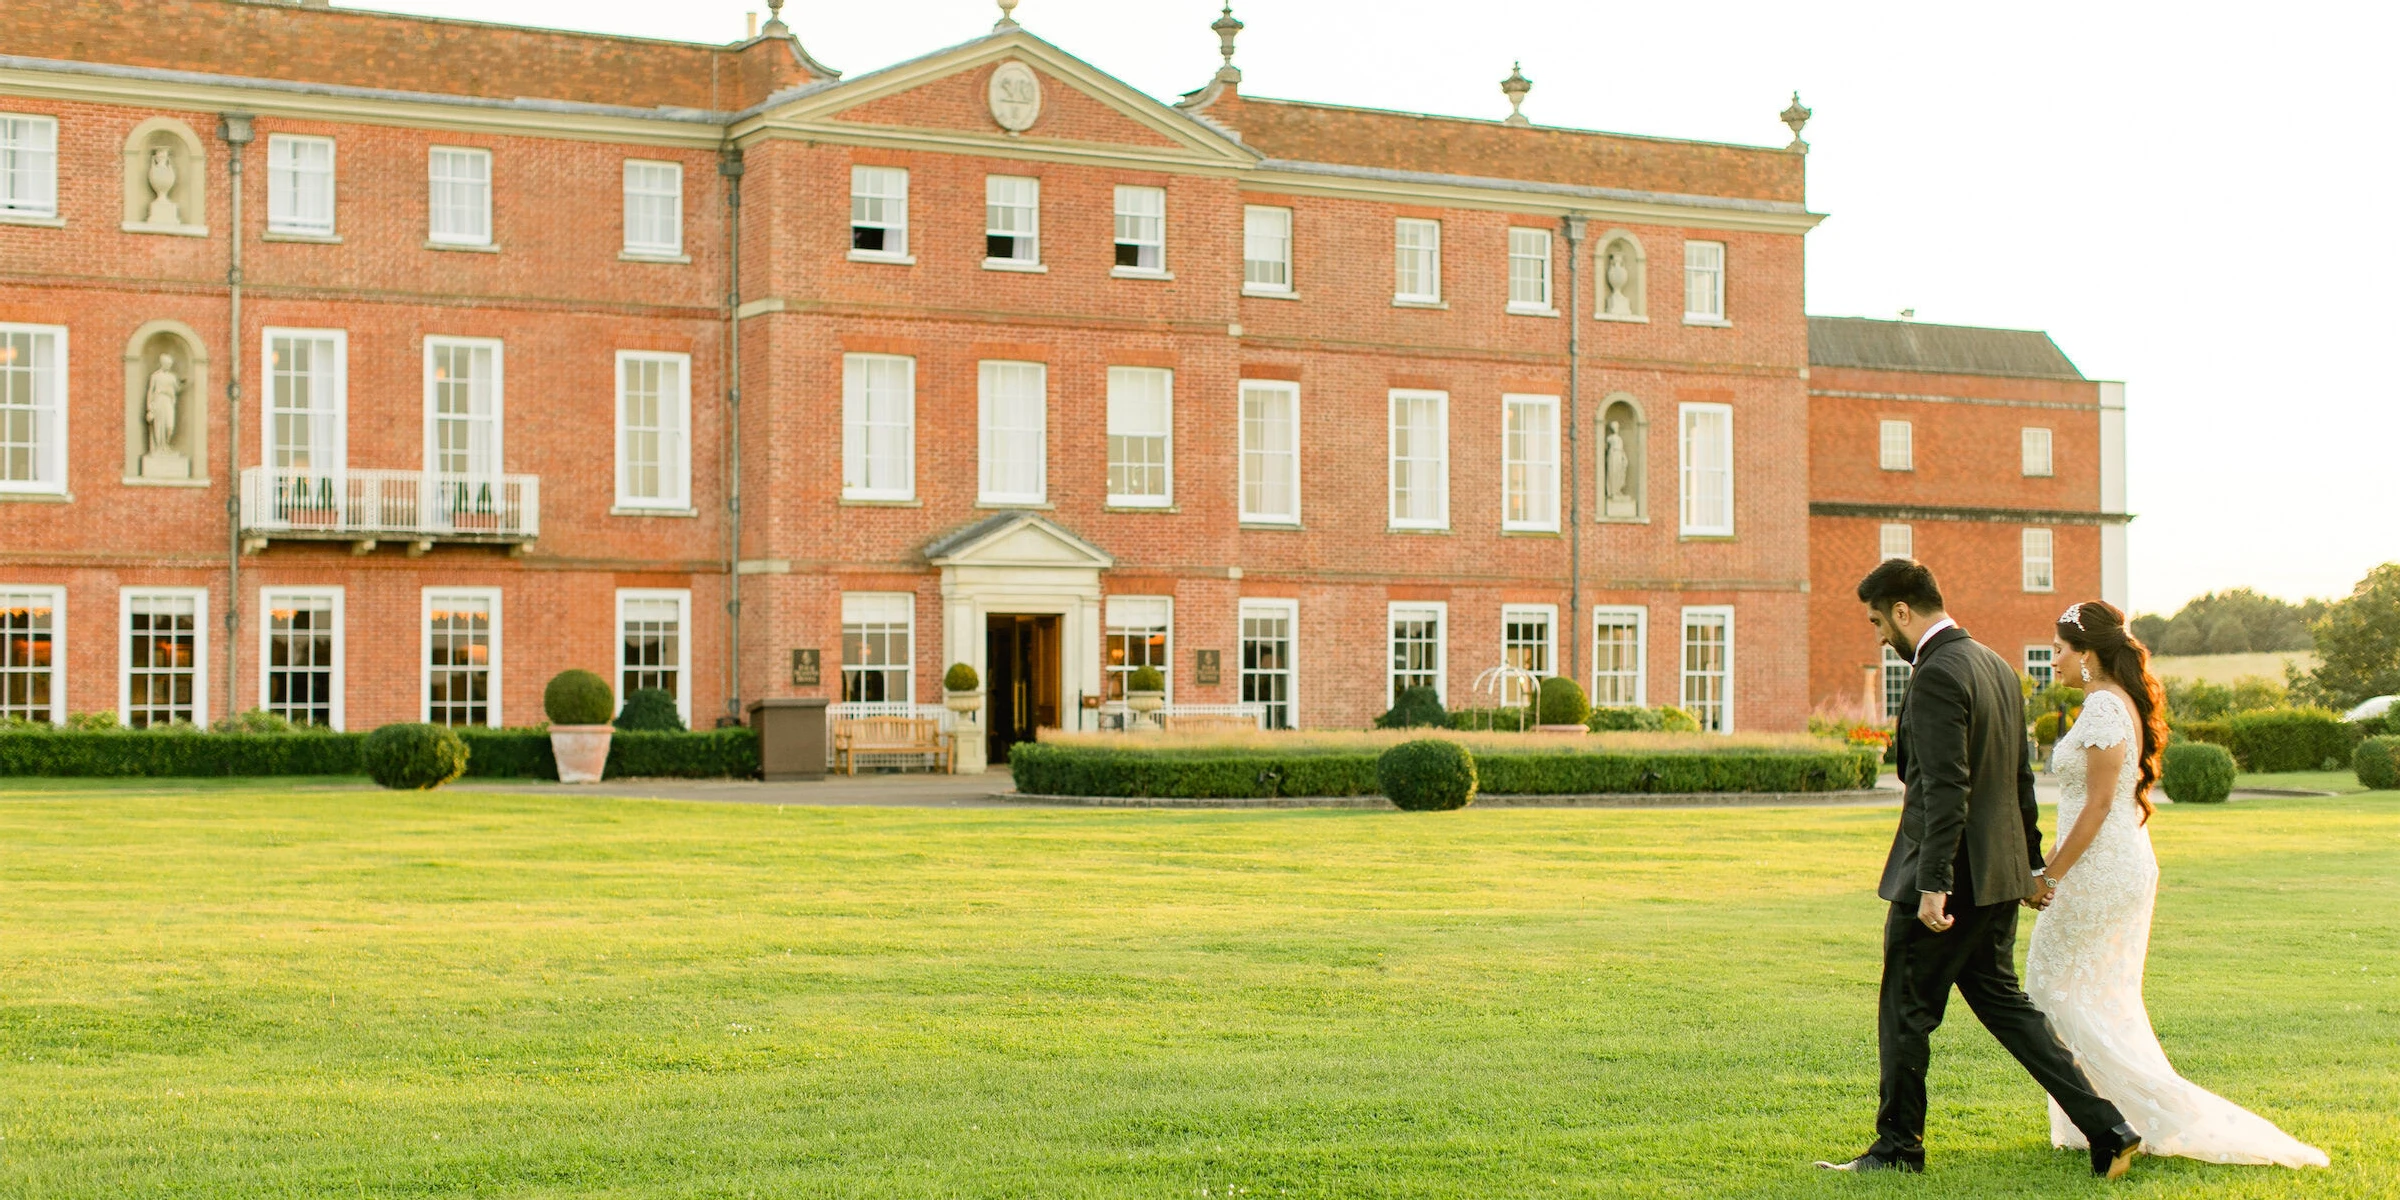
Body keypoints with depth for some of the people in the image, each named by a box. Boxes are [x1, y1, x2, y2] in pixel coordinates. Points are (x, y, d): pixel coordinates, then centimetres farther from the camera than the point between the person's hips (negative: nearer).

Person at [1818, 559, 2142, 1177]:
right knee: (1999, 998, 16)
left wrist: (1933, 885, -25)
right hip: (1997, 871, 9)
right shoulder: (1996, 665, 11)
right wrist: (2030, 862, 25)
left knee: (1906, 1011, 5)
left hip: (1949, 874, -9)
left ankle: (1899, 1145, 17)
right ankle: (2105, 1128, 10)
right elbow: (2020, 778, 18)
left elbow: (1946, 790, -24)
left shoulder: (1936, 675, -18)